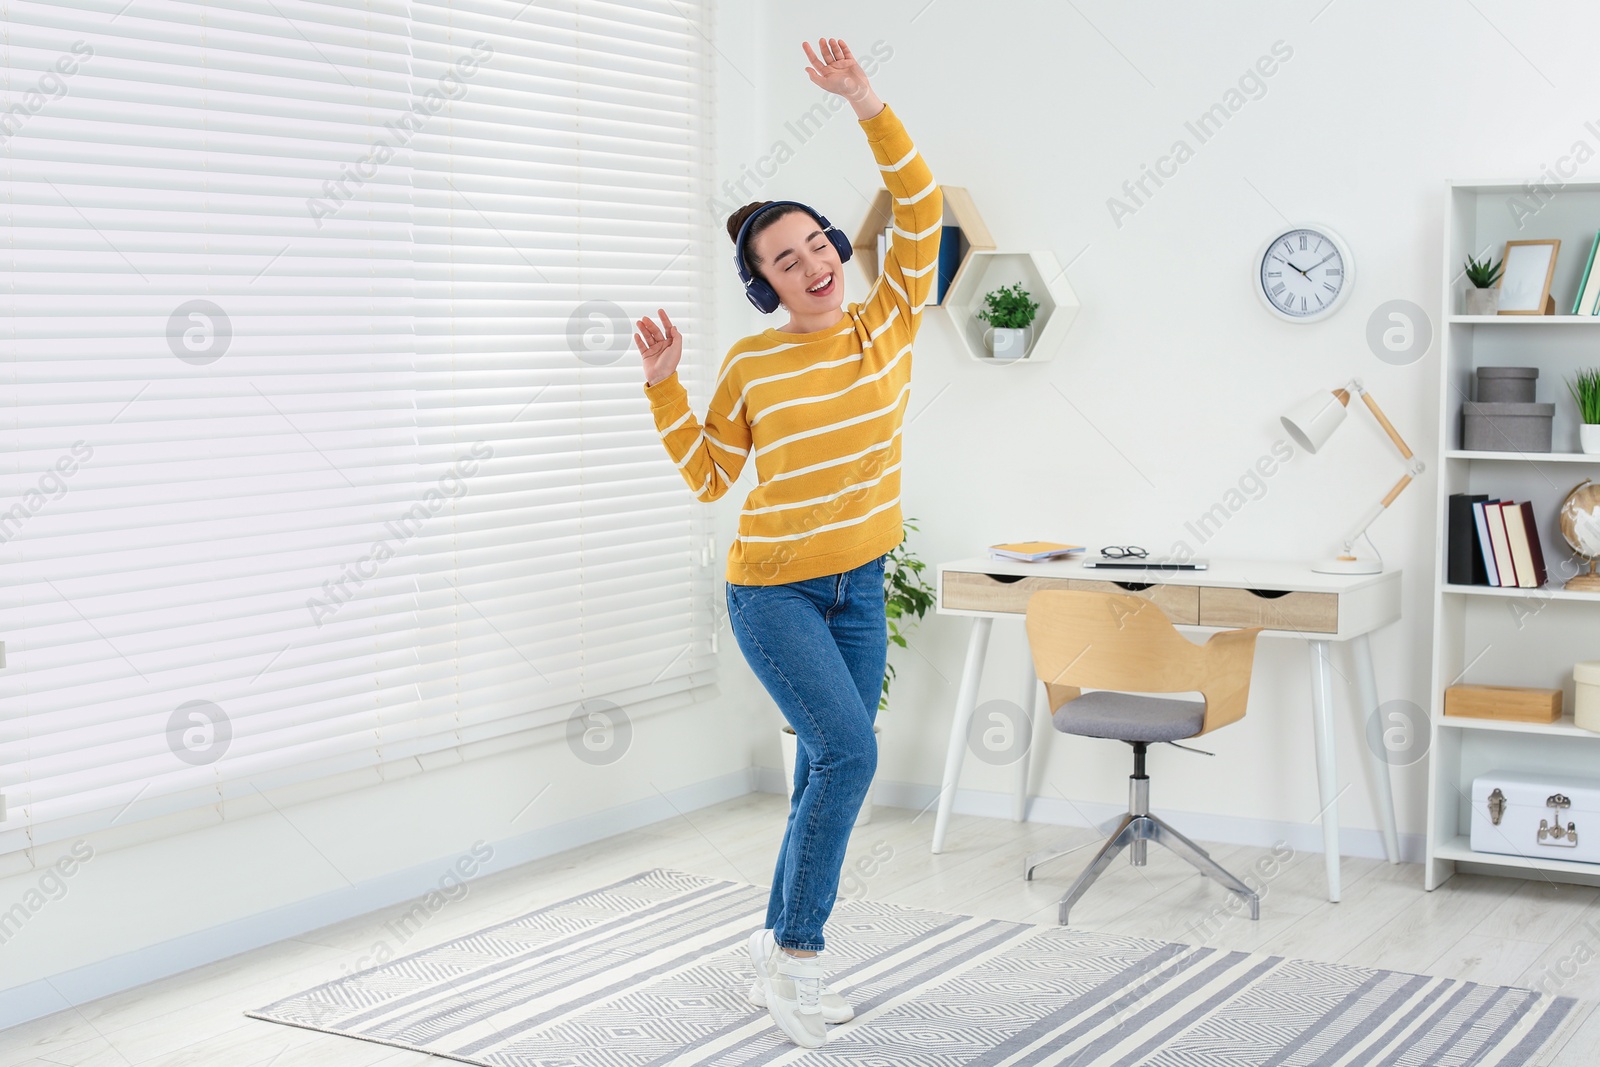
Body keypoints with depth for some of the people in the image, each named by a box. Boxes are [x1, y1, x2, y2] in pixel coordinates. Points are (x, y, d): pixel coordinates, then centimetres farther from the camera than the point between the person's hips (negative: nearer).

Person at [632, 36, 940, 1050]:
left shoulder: (889, 324, 0)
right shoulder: (752, 365, -5)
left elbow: (921, 207, -8)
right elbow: (708, 474, 6)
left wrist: (869, 106, -16)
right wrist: (666, 387, -6)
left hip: (860, 590, 4)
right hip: (774, 591, -4)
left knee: (828, 772, 9)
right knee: (848, 752, -18)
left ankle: (782, 948, 24)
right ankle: (797, 952, -5)